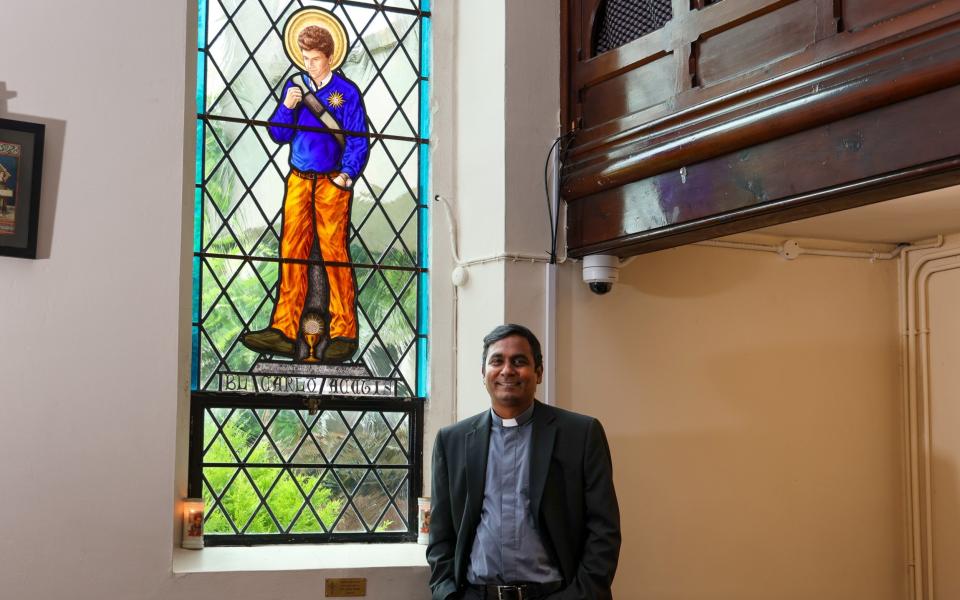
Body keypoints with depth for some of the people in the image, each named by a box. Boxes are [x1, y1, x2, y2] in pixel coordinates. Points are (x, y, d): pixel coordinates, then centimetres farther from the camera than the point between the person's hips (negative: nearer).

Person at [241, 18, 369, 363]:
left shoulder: (346, 91, -1)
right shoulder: (295, 85, 10)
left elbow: (358, 141, -2)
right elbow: (278, 135, 9)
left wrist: (347, 174, -16)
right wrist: (287, 107, -9)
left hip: (332, 182, -4)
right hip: (299, 179, 4)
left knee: (334, 252, -7)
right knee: (291, 251, -1)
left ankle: (344, 333, -4)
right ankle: (284, 331, 0)